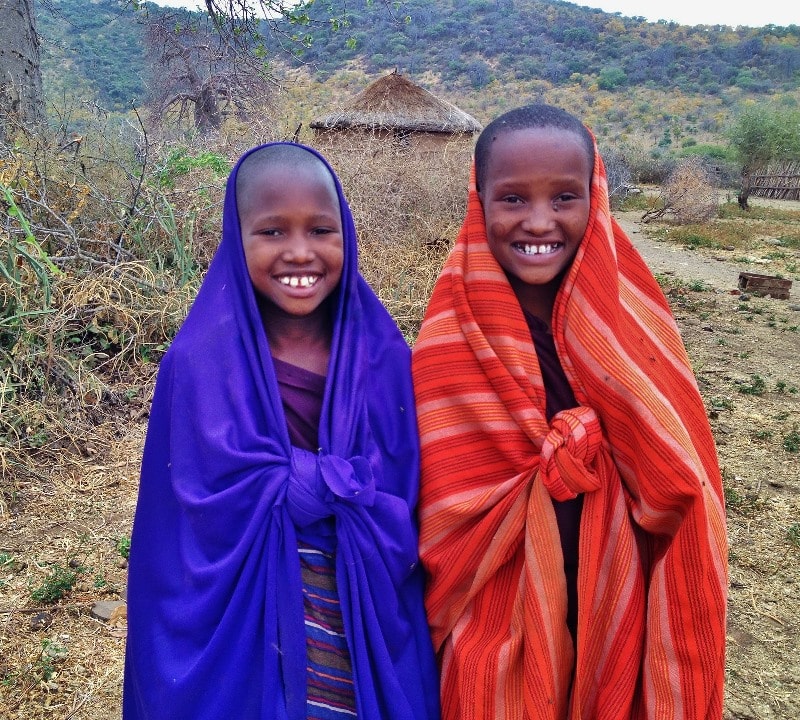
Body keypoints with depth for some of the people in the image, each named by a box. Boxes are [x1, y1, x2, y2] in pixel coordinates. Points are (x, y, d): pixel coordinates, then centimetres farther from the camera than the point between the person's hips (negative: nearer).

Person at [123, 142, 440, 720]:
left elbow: (399, 513, -6)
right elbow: (220, 510, -17)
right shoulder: (199, 365, -13)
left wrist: (289, 482, -19)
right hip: (242, 637, -2)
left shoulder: (383, 356, -7)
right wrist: (349, 481, -16)